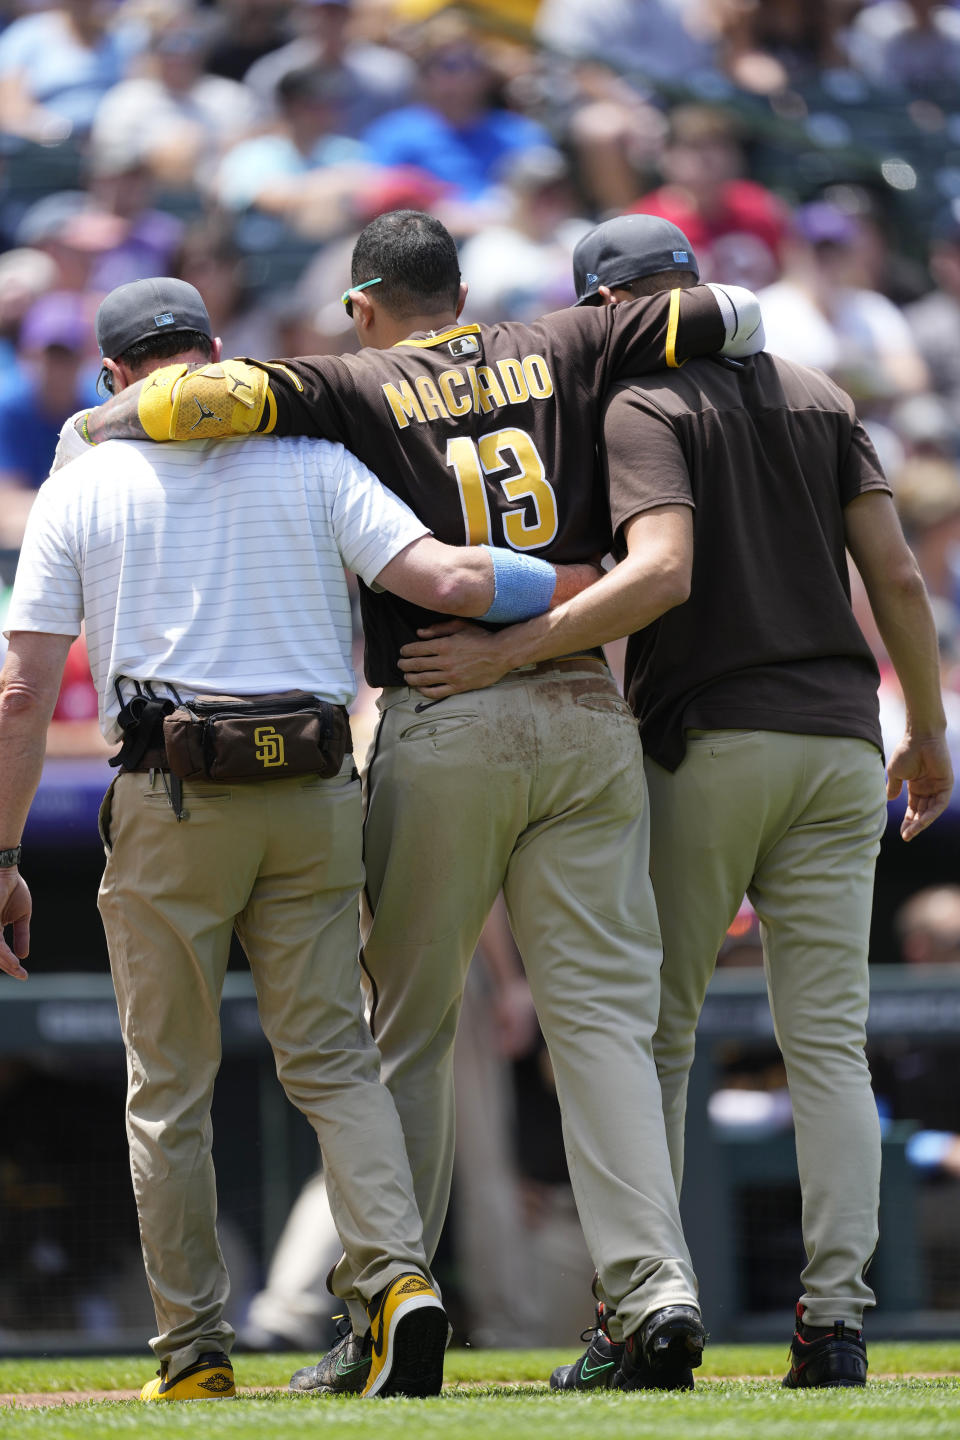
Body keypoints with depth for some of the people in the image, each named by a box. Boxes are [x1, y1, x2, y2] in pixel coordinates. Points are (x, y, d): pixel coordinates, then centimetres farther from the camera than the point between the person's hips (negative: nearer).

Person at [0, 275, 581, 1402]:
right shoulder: (309, 459, 6)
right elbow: (440, 578, -8)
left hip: (168, 802, -1)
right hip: (315, 799, 2)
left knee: (168, 1088, 8)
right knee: (331, 1061, 7)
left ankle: (193, 1352, 9)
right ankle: (399, 1276, -15)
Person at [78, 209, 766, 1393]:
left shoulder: (357, 389, 1)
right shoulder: (560, 353, 10)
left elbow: (208, 395, -15)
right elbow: (737, 317, 7)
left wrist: (105, 423, 4)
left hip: (442, 730, -2)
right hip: (584, 711, 2)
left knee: (406, 1027, 9)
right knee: (602, 1016, 0)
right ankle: (655, 1284, -14)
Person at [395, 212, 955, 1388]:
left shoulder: (639, 408, -5)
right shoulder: (819, 397, 12)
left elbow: (662, 573, -22)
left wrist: (508, 652, -22)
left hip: (705, 744, -5)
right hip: (837, 741, 5)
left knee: (653, 1034, 5)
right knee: (828, 1045, 2)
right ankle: (835, 1320, -6)